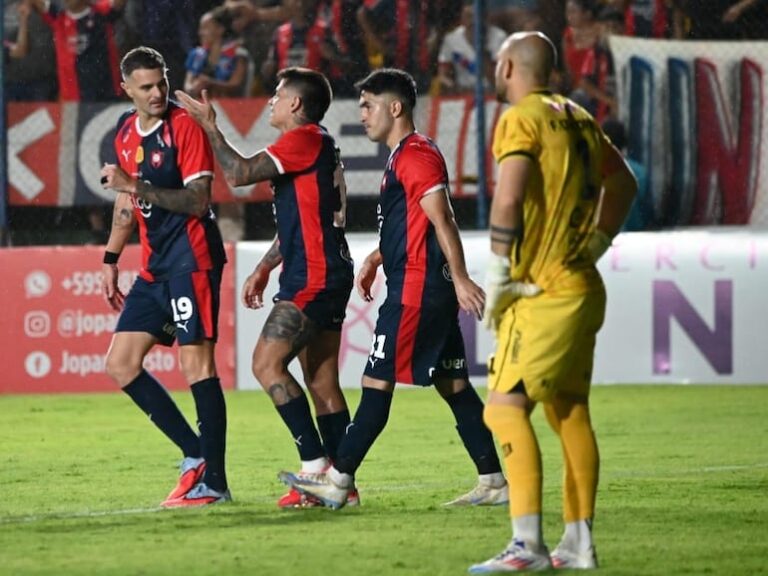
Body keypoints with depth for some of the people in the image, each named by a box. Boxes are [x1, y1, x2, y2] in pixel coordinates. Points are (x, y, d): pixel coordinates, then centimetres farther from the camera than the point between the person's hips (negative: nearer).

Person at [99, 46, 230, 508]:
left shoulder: (185, 126, -10)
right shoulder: (127, 132, 13)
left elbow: (198, 200, -17)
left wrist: (140, 187, -25)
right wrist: (111, 260, 25)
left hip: (191, 260, -9)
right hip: (154, 264, 9)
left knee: (197, 363, -11)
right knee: (120, 364, 6)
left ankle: (214, 483, -9)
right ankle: (197, 455, 11)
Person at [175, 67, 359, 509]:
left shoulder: (306, 140, -11)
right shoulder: (318, 146, 21)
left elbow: (240, 173, -16)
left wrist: (210, 125, -6)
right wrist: (265, 268, 29)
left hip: (314, 278, -10)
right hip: (326, 277, 10)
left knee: (267, 363, -13)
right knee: (322, 380, 9)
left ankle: (316, 464, -17)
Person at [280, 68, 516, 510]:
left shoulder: (416, 155, -12)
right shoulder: (403, 157, 20)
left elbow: (442, 220, -19)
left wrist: (460, 279, -24)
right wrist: (376, 258, 22)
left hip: (416, 290, -10)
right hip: (431, 290, 10)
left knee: (377, 380, -7)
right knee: (452, 384, 8)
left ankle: (339, 481, -4)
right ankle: (494, 482, 7)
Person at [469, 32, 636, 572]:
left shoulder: (520, 120, -10)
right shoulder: (578, 119, 15)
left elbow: (509, 198, -23)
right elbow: (623, 184, 28)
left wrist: (497, 274, -15)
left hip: (544, 294, -9)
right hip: (581, 288, 9)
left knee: (505, 408, -13)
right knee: (570, 412, 13)